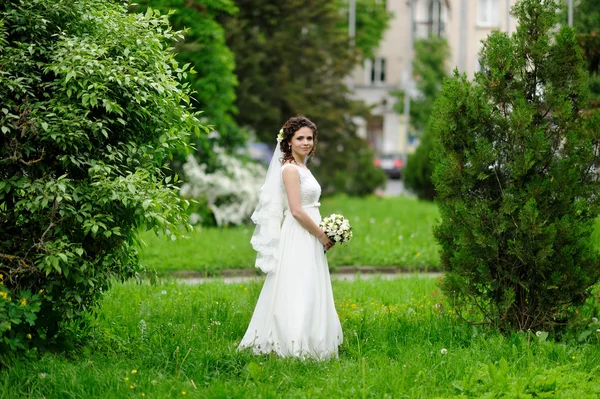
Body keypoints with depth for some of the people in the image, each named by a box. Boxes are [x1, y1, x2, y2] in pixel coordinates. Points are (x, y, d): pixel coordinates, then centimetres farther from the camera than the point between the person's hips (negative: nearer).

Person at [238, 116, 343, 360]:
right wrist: (322, 236, -12)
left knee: (308, 293, 11)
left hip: (309, 240, 10)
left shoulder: (301, 168, 16)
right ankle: (294, 344, -8)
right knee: (298, 294, -9)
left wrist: (322, 235, 11)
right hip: (298, 240, -10)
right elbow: (296, 211, -19)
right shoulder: (290, 169, -13)